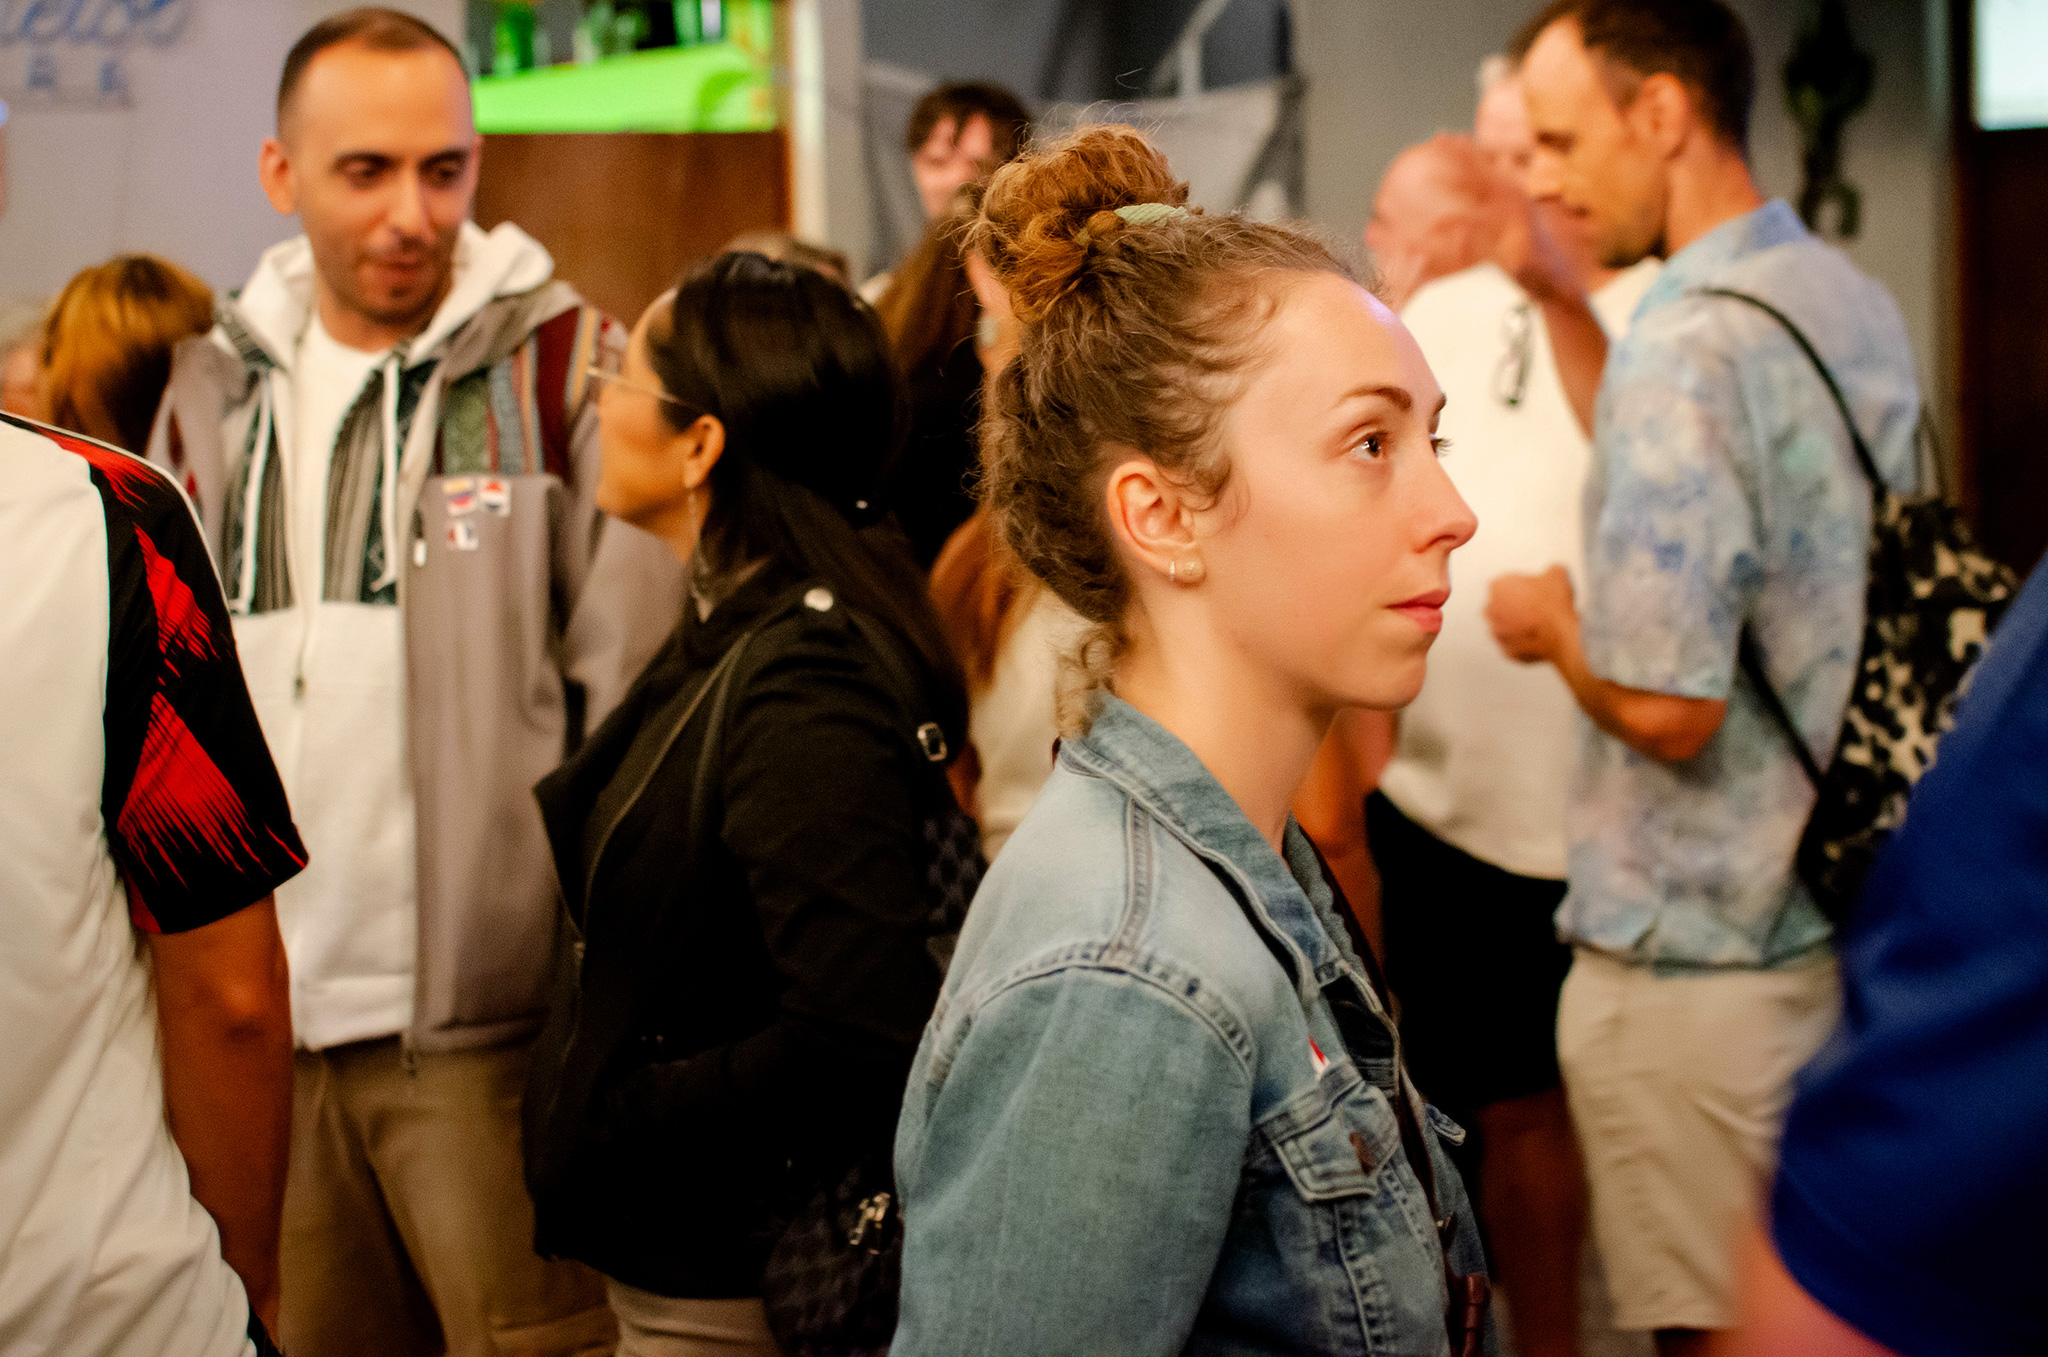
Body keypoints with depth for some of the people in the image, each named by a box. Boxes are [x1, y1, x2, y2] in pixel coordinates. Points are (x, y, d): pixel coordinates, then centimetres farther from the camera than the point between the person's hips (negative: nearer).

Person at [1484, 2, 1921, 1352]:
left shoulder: (1686, 344, -22)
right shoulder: (1858, 304, 7)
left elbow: (1666, 707, -26)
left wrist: (1554, 623, -6)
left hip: (1698, 959, -9)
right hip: (1843, 922, 9)